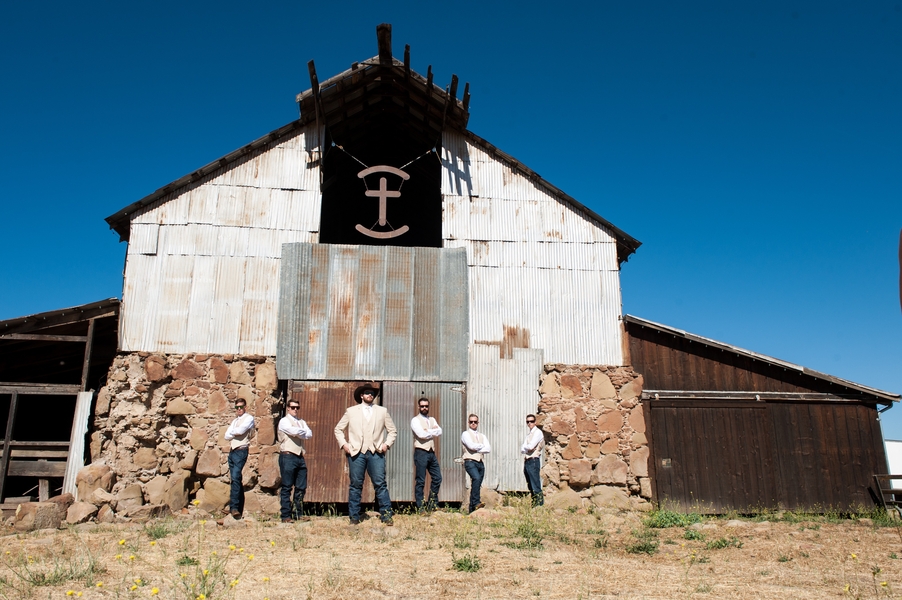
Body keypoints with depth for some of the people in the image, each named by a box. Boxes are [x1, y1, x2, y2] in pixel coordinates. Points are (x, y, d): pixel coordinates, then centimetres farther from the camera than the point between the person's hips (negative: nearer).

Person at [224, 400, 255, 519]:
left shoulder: (249, 418, 1)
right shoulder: (235, 421, 23)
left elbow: (240, 431, -14)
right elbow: (227, 435, 12)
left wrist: (232, 432, 3)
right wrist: (235, 433, -4)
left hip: (241, 451, -8)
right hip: (231, 451, 8)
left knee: (236, 478, -20)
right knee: (236, 480, 7)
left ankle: (234, 507, -24)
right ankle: (239, 508, 9)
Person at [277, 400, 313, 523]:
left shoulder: (301, 422, 19)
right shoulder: (284, 421, 0)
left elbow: (310, 434, 4)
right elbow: (294, 431, -17)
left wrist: (299, 433, -9)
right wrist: (304, 432, 0)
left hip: (300, 457, 6)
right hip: (288, 456, -6)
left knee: (301, 487, 7)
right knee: (287, 487, -2)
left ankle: (299, 513, 14)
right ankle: (286, 516, 3)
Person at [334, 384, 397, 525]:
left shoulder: (382, 411, 13)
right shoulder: (351, 411, 11)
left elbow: (392, 430, 16)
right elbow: (338, 429, 15)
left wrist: (387, 444, 2)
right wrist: (343, 444, 1)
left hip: (376, 453, 0)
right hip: (356, 453, 0)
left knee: (380, 484, -4)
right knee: (355, 485, 2)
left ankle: (386, 515, 1)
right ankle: (354, 517, 11)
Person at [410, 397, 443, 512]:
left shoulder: (432, 419, 17)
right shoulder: (415, 420, -2)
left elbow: (439, 431, 2)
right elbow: (421, 434, -17)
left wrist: (428, 431, -12)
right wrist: (433, 431, -3)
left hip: (431, 453, 7)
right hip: (421, 452, -7)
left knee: (437, 478, 7)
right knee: (421, 481, -3)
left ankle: (431, 504, 20)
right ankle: (420, 508, 3)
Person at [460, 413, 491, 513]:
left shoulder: (482, 436, 20)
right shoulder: (465, 434, 5)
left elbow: (488, 449, 4)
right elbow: (471, 445, -13)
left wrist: (477, 449, -6)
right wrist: (482, 445, 3)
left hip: (480, 463, 6)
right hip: (470, 462, -6)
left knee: (477, 485, 4)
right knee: (476, 478, -29)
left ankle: (472, 509, 9)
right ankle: (476, 502, -30)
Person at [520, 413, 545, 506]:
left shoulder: (537, 432, -6)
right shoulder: (529, 434, 21)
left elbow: (530, 446, -17)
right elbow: (522, 449, 16)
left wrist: (524, 447, 2)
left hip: (533, 461, -9)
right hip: (526, 461, 9)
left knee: (536, 486, -10)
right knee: (530, 487, 10)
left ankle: (540, 504, -10)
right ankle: (533, 504, 14)